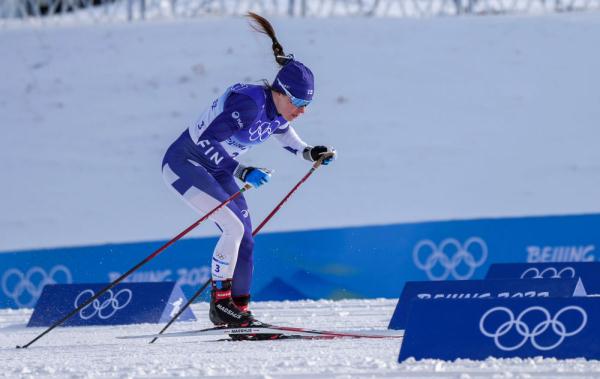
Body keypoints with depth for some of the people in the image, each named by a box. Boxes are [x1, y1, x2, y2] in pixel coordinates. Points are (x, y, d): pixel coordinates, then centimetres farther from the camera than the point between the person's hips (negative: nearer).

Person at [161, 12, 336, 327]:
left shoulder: (279, 114, -5)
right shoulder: (248, 103, -31)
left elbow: (285, 135, 19)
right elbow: (205, 139, -32)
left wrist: (310, 153, 2)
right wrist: (242, 172, -36)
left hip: (218, 170, 8)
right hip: (185, 162, -8)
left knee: (245, 241, 2)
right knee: (234, 227, -21)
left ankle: (238, 307, 11)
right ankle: (220, 303, -12)